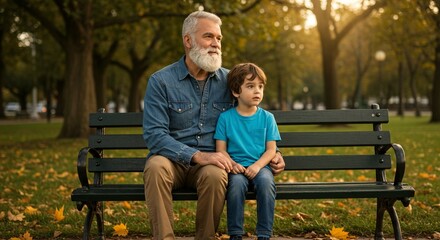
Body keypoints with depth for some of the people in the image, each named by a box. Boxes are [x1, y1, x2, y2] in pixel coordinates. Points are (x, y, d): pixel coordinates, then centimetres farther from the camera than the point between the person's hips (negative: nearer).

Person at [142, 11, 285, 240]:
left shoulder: (229, 81, 8)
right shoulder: (160, 81, -2)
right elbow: (154, 134, -12)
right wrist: (197, 156, -23)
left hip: (211, 162, 1)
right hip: (172, 159, -1)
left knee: (215, 175, -34)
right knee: (156, 167, -35)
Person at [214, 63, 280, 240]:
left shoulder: (267, 118, 9)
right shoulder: (226, 117, 5)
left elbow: (271, 149, 4)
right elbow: (221, 149, 2)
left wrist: (257, 165, -14)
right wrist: (232, 164, -17)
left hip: (260, 166, 1)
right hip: (236, 168, -1)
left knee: (266, 181, -32)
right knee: (236, 182, -33)